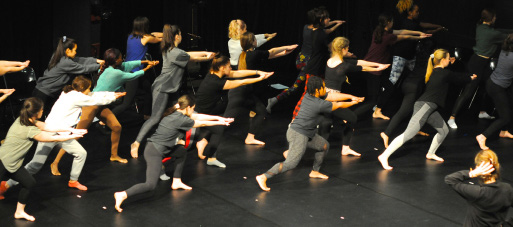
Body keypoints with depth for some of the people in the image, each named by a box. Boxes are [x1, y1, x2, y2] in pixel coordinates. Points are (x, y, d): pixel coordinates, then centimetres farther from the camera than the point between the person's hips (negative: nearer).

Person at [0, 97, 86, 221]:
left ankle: (20, 211, 25)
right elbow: (54, 138, -14)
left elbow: (47, 127, 6)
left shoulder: (23, 120, -1)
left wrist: (70, 130, 4)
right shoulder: (30, 131, -25)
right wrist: (73, 136, 0)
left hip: (11, 162, 9)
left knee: (29, 183, 12)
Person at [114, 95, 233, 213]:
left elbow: (198, 117, 17)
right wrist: (219, 123, 13)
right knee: (150, 184, -14)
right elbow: (202, 123, -2)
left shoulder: (176, 113, 9)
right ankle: (123, 195, -23)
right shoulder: (180, 119, -15)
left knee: (182, 151, 24)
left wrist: (218, 117, 19)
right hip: (155, 152, -10)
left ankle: (176, 182, 30)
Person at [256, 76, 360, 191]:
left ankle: (315, 171, 35)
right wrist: (352, 103, 10)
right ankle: (263, 177, -16)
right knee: (290, 163, -14)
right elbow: (339, 105, -9)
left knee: (324, 145, 22)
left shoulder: (309, 95, 1)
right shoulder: (319, 104, -22)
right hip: (298, 135, -10)